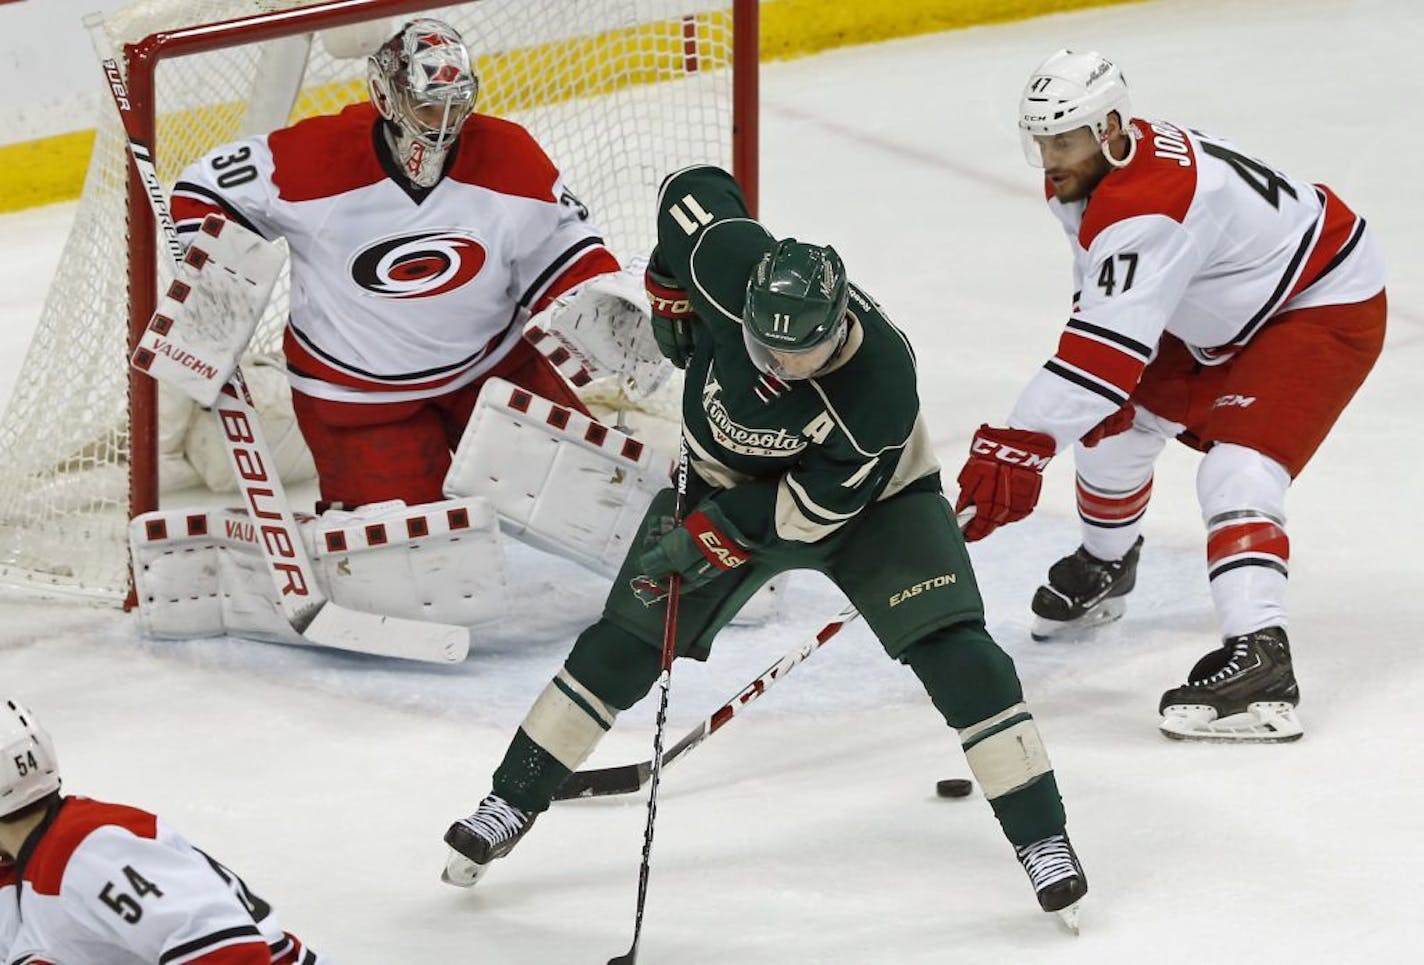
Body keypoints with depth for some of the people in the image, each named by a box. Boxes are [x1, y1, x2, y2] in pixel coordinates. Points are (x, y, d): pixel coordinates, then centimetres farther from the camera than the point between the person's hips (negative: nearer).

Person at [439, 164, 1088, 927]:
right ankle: (511, 804, 15)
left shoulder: (879, 386, -40)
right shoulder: (732, 266, -34)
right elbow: (690, 191, -11)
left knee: (952, 650, -16)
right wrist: (670, 296, -4)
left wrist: (710, 539, -29)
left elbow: (814, 507, -30)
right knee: (624, 646, 2)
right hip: (725, 477, 3)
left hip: (866, 498, -3)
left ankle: (1041, 836, -6)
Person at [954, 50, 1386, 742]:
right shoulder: (1087, 172, -5)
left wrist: (1021, 443, -48)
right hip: (1220, 314, 10)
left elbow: (1113, 340, -44)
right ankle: (1105, 566, 39)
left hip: (1328, 305, -10)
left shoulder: (1149, 202, -36)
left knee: (1237, 469, -27)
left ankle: (1258, 659, -38)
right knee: (1113, 419, 13)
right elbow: (1103, 298, 11)